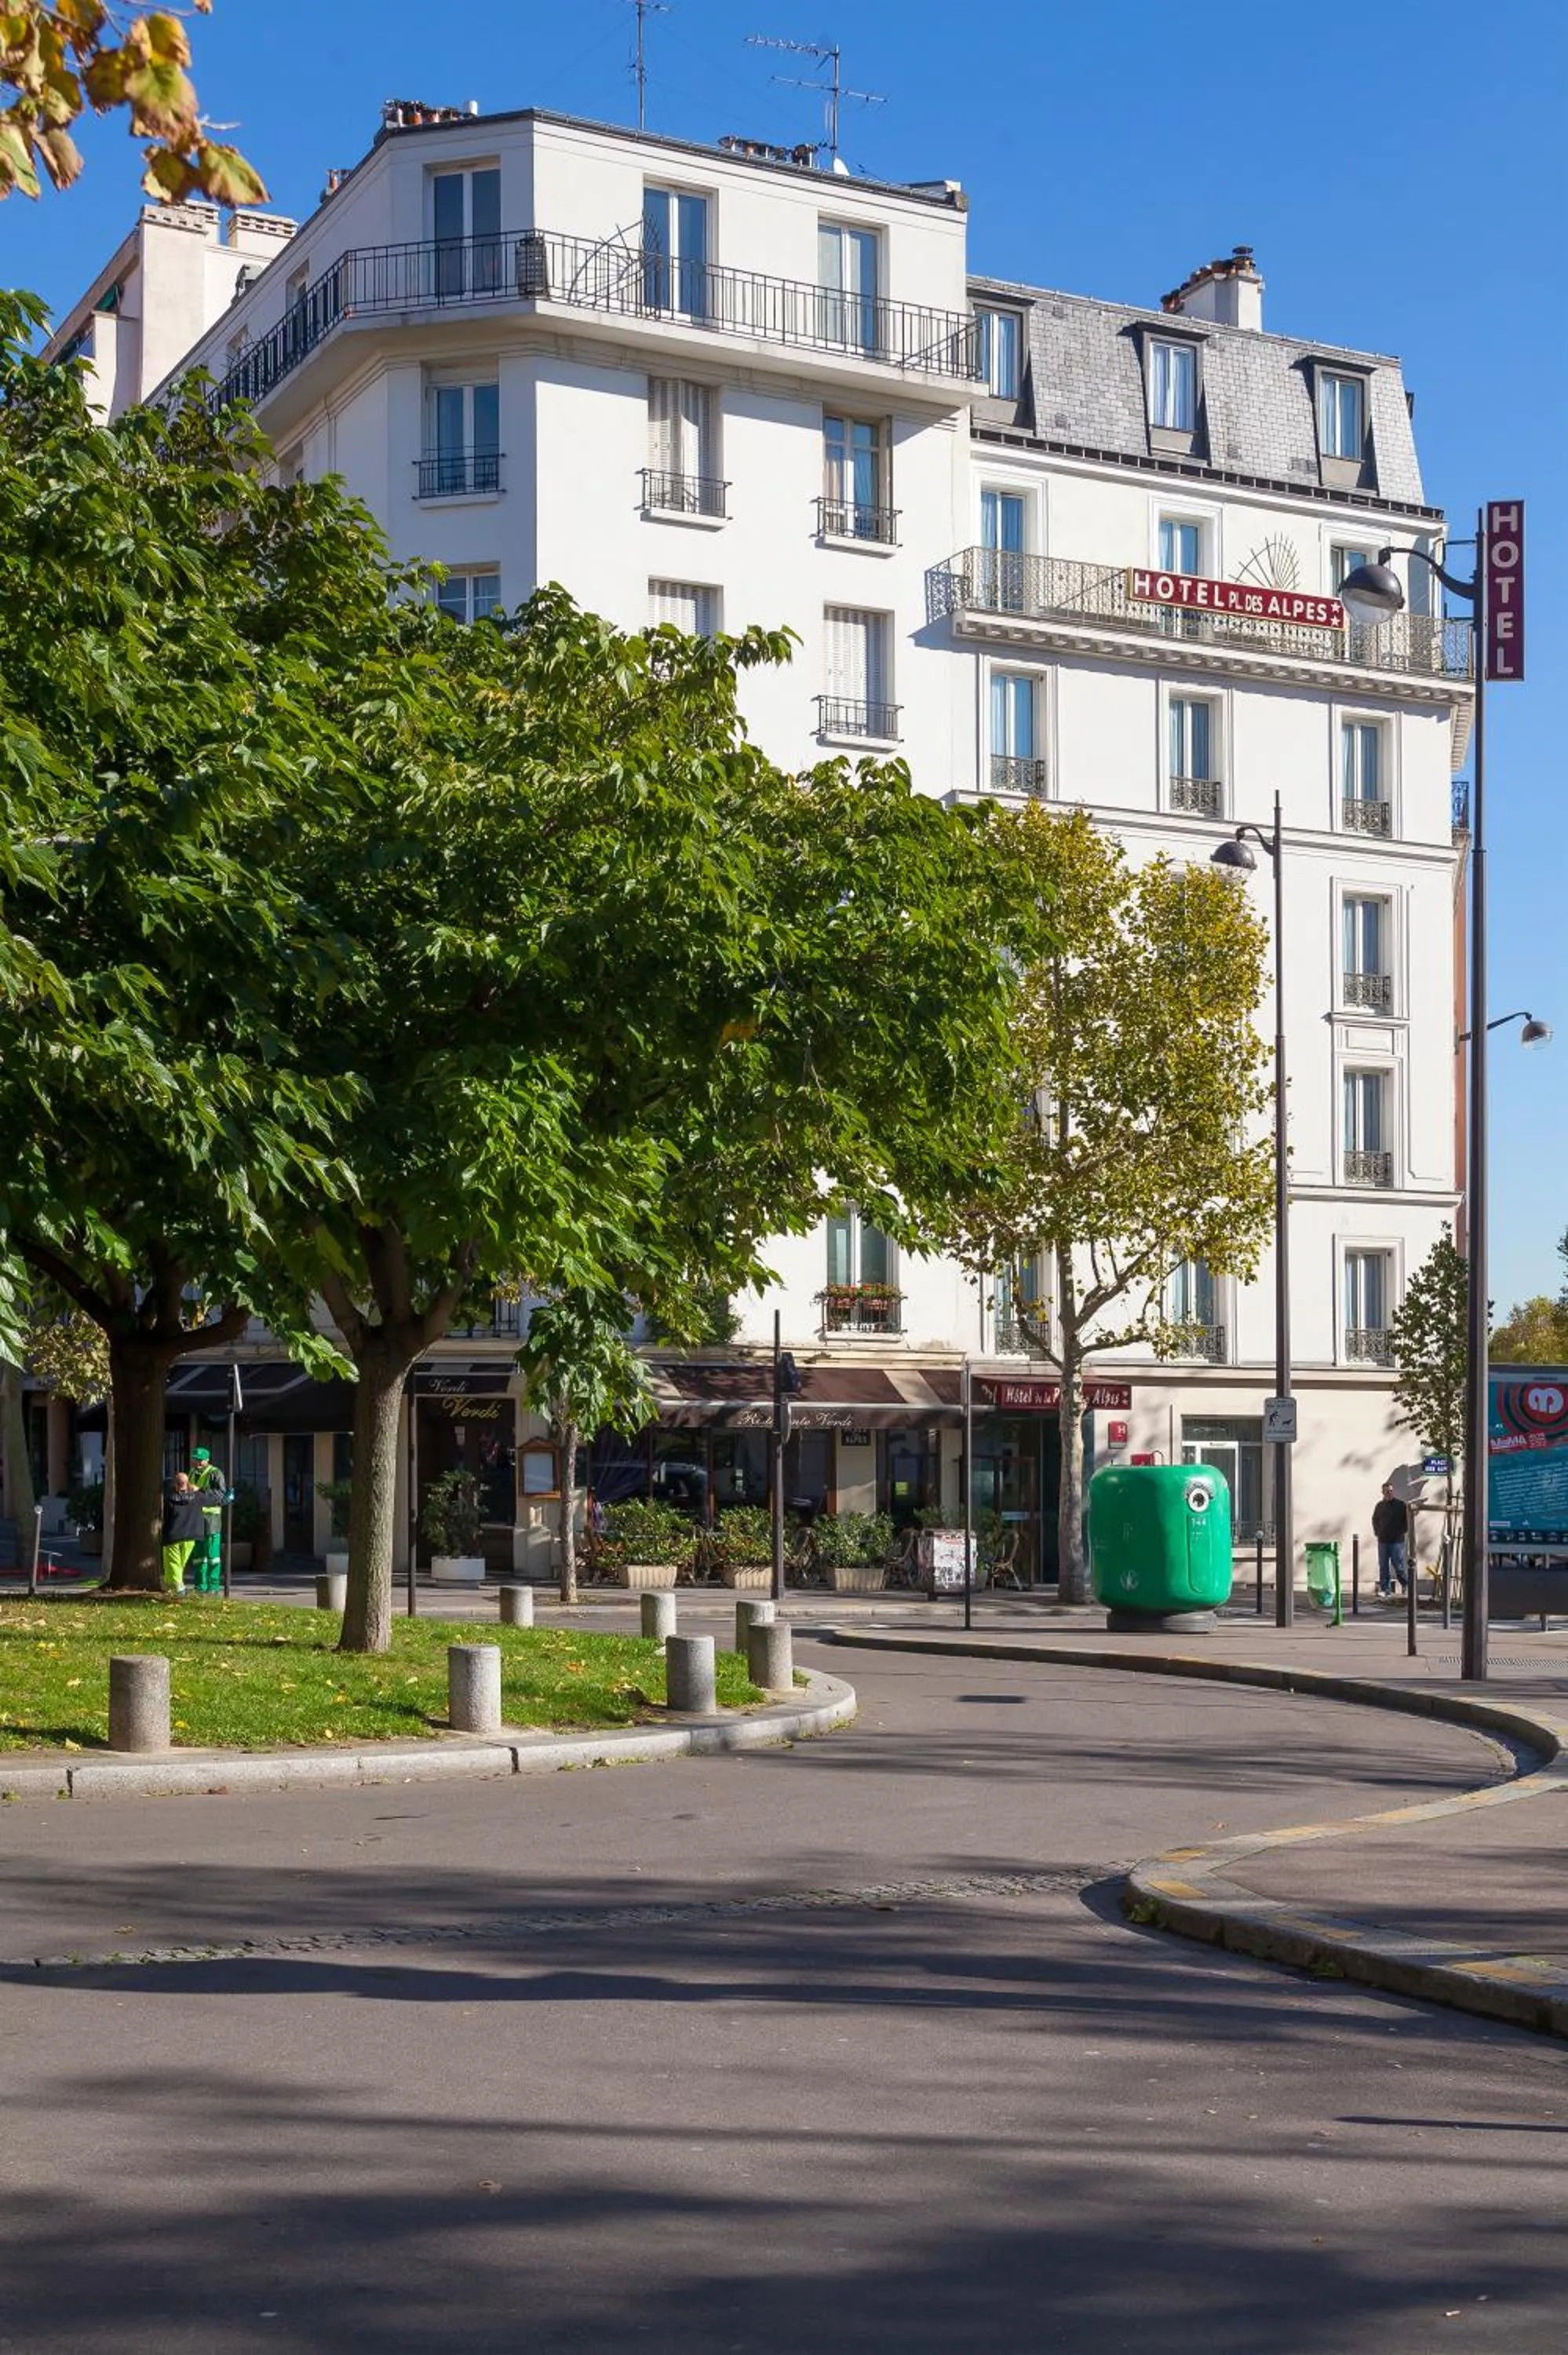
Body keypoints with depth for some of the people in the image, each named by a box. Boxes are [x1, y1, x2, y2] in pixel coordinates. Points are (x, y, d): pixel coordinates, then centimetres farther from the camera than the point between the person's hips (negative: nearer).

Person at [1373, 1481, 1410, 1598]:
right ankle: (1386, 1591, 7)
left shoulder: (1401, 1505, -3)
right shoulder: (1379, 1506, 9)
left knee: (1398, 1565, -2)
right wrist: (1377, 1532, 12)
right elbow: (1375, 1520, 23)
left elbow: (1407, 1520, 3)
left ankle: (1405, 1585, 21)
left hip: (1397, 1541, -4)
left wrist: (1402, 1532, -2)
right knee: (1383, 1567, 3)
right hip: (1383, 1541, 4)